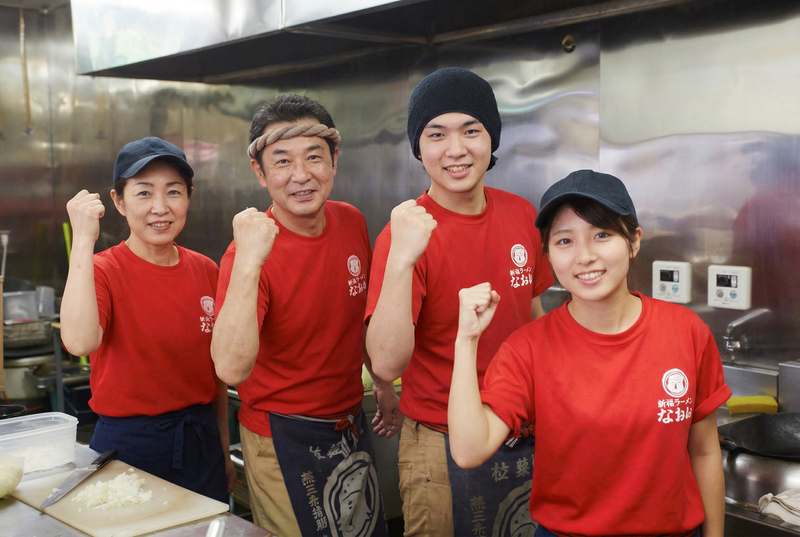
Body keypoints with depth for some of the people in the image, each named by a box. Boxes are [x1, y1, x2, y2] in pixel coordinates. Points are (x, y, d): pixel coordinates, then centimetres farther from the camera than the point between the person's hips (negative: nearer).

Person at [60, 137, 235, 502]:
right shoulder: (103, 270, -11)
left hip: (201, 442, 5)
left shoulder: (206, 271, 1)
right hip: (127, 443, -4)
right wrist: (84, 240, -28)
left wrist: (224, 452, 13)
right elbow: (80, 341, -33)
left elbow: (216, 369, 9)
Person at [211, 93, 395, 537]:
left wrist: (383, 382, 16)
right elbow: (231, 369, -38)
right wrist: (248, 262, -42)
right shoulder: (249, 251, -23)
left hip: (350, 425, 6)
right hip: (284, 438, -6)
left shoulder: (351, 223, -5)